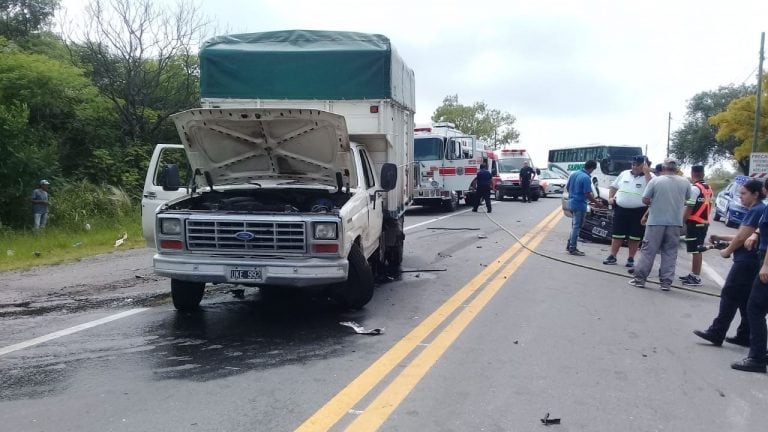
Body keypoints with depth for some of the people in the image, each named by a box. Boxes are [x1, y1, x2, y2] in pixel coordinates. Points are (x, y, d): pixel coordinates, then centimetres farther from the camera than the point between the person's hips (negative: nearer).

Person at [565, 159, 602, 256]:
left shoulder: (573, 174, 6)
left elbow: (567, 187, 14)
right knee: (577, 226, 1)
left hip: (571, 203, 8)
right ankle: (572, 249, 6)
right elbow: (588, 194, -19)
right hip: (580, 205, -8)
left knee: (574, 225, 19)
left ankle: (570, 245, 23)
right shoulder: (586, 178, -18)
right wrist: (597, 203, -7)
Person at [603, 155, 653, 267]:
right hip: (621, 209, 3)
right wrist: (610, 198, 5)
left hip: (638, 212, -3)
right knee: (617, 234, 6)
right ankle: (612, 256, 13)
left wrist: (646, 173, -20)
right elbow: (614, 186, 20)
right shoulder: (624, 173, 11)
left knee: (634, 236, 5)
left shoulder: (649, 177, -1)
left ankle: (631, 258, 16)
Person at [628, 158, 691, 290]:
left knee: (648, 251, 4)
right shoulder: (685, 183, 1)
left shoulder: (655, 180, -8)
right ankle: (666, 282, 9)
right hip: (675, 222, 2)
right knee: (670, 252, 9)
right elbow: (687, 199, 16)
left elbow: (645, 200, -8)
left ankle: (640, 278, 7)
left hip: (656, 221, -2)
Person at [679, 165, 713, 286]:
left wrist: (683, 222, -11)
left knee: (695, 251, -5)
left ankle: (696, 277, -3)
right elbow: (708, 206, 15)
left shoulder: (694, 188, -14)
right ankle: (694, 274, 24)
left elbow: (689, 208, -17)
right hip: (705, 222, 9)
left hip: (695, 223, -9)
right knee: (698, 250, 15)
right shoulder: (708, 188, 11)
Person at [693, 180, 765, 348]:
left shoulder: (756, 211, -15)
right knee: (746, 301, 12)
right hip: (752, 262, 10)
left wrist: (727, 251, -2)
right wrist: (721, 238, 15)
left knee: (729, 297, -7)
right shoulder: (759, 210, 16)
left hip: (746, 262, -10)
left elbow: (741, 238, -16)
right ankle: (745, 336, 16)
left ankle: (716, 334, -4)